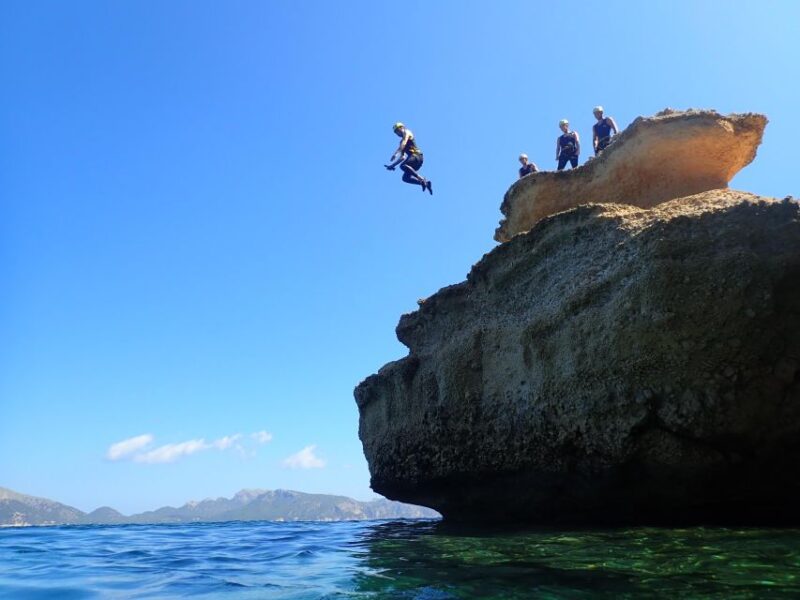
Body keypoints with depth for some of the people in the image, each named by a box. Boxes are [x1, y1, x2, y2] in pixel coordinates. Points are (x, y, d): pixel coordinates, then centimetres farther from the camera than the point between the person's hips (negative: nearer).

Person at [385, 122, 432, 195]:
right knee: (405, 178, 0)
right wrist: (392, 165, 26)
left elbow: (403, 144, -14)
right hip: (413, 157, 9)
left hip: (416, 156, -9)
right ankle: (424, 182, -4)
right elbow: (402, 157, 33)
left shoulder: (407, 133, 8)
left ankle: (422, 179, -37)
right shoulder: (403, 139, 33)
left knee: (403, 166, -34)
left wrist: (395, 154, -26)